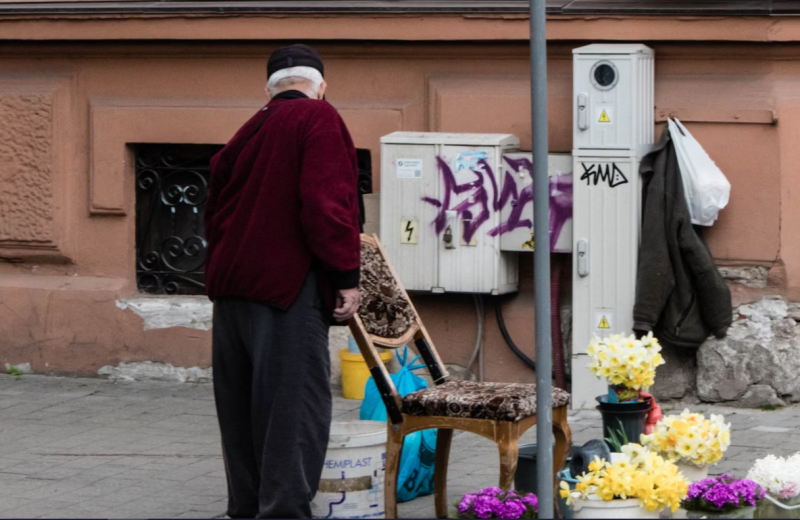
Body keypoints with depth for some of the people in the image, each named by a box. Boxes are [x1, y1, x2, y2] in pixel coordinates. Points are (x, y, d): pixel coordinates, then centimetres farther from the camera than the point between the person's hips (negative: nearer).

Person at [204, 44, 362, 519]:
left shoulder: (246, 135, 19)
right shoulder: (319, 119, -4)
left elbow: (217, 214, 20)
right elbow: (327, 202, -15)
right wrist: (347, 275, -13)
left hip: (232, 285, 8)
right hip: (288, 285, -8)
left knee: (242, 409, 12)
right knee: (294, 409, -8)